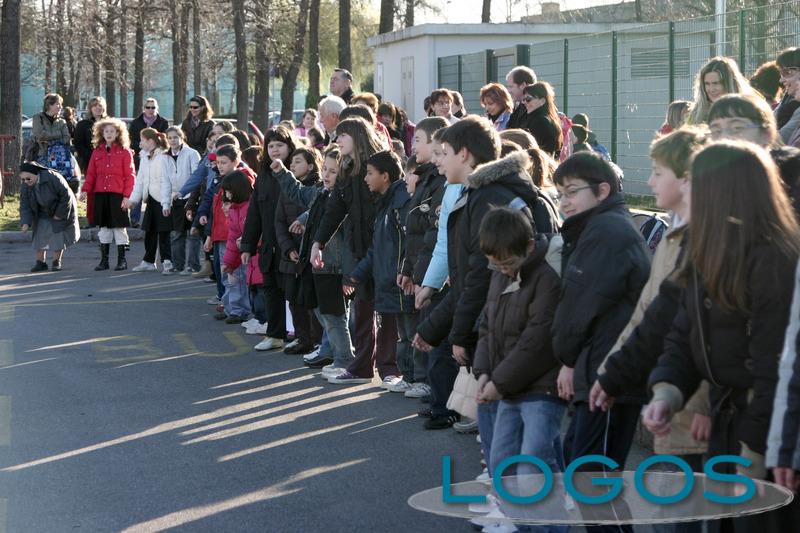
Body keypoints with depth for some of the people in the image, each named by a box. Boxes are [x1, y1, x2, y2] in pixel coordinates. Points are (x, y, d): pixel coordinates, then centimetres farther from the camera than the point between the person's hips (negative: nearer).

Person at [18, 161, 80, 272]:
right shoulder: (26, 187, -16)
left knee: (58, 237, -2)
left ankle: (57, 262, 9)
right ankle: (40, 262, 6)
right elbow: (25, 206, -14)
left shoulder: (52, 178, -32)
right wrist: (25, 222, -29)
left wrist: (60, 214, -21)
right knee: (39, 236, -2)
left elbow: (66, 196, -25)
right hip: (43, 215, 4)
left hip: (61, 211, -4)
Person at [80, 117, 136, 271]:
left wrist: (127, 196, -11)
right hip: (100, 194, 4)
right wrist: (85, 190, -4)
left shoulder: (125, 152, 0)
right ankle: (104, 260, 14)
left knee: (119, 226, -1)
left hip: (118, 195, -4)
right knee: (104, 227, 8)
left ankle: (122, 260, 7)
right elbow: (91, 173, 11)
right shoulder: (97, 152, 11)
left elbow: (130, 176, -4)